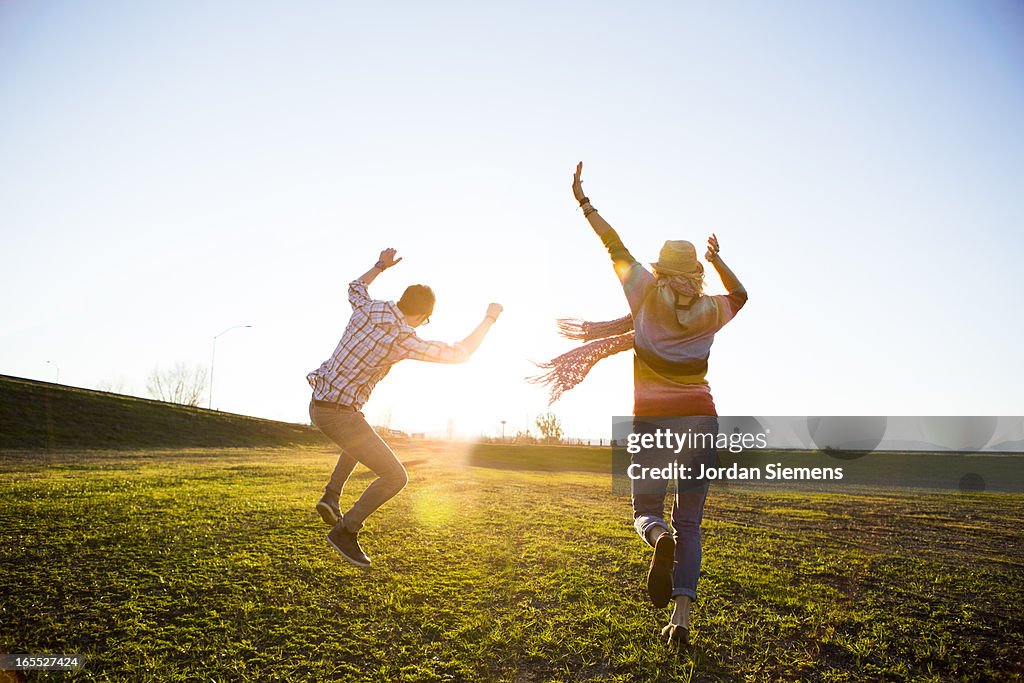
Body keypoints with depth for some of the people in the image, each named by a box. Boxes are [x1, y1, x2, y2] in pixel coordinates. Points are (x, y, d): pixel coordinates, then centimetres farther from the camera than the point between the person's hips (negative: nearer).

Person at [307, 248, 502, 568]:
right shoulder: (403, 340, -19)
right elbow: (461, 353, -10)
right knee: (395, 477, -3)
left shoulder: (366, 308, 0)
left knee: (361, 441, 39)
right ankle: (344, 531, 1)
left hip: (319, 404, 9)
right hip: (340, 414, -9)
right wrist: (489, 319, 2)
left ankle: (331, 497, 30)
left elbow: (355, 287, 27)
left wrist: (380, 266, 38)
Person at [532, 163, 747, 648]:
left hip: (653, 419, -2)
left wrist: (583, 203, 21)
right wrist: (717, 258, 34)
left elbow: (616, 249, 13)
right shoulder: (711, 311, 10)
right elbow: (740, 294, 33)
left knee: (645, 511, 11)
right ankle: (682, 614, -6)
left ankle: (660, 539, -25)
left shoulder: (649, 294, 4)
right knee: (689, 522, 8)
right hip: (700, 417, 2)